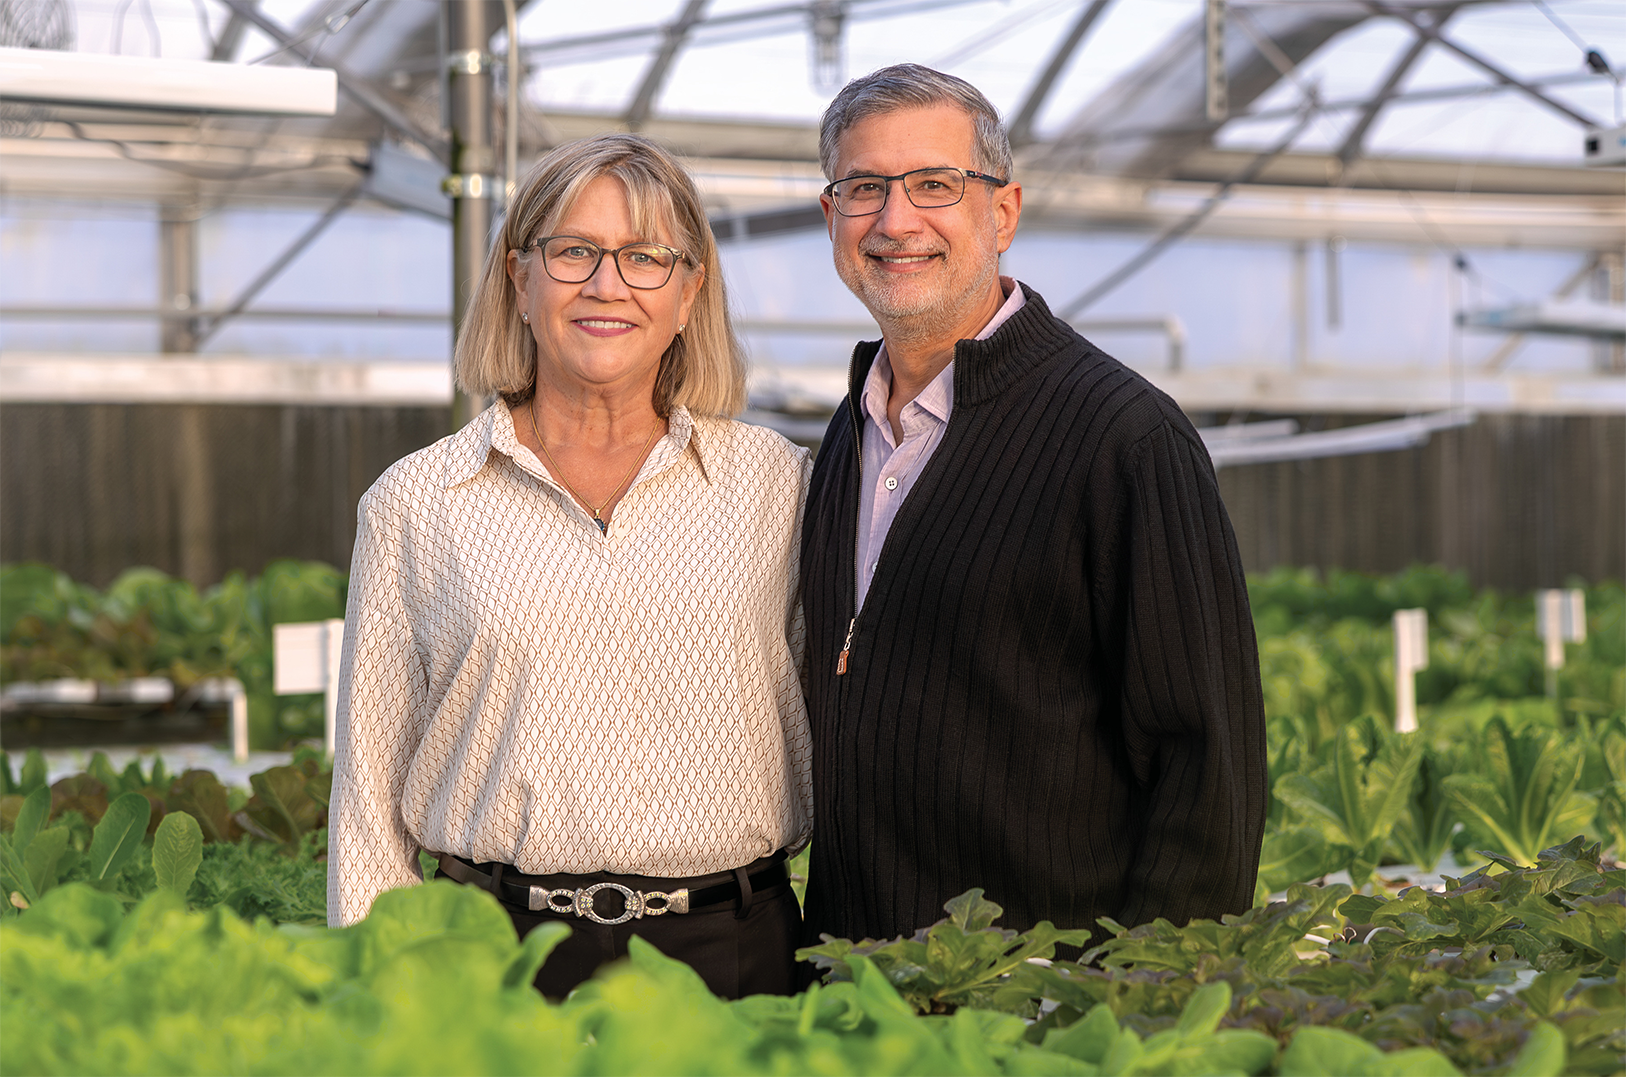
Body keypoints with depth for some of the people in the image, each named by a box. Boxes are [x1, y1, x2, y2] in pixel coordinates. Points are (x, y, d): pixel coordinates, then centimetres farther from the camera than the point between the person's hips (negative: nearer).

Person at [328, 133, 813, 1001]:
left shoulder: (775, 484, 6)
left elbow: (830, 747, 10)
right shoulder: (415, 505, 4)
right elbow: (369, 795, 7)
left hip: (731, 957, 1)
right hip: (499, 955, 0)